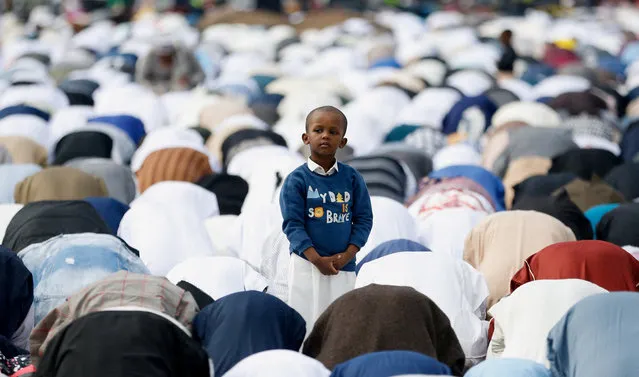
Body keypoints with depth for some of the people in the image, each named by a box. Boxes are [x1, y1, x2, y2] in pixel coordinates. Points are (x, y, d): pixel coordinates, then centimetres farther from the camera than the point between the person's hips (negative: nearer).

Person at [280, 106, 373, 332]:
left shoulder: (352, 178, 2)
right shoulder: (296, 180, -6)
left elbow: (364, 219, 4)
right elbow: (293, 224, -10)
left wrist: (348, 254, -9)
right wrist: (317, 259, -19)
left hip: (344, 265, 3)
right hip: (307, 264, -3)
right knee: (307, 322, 0)